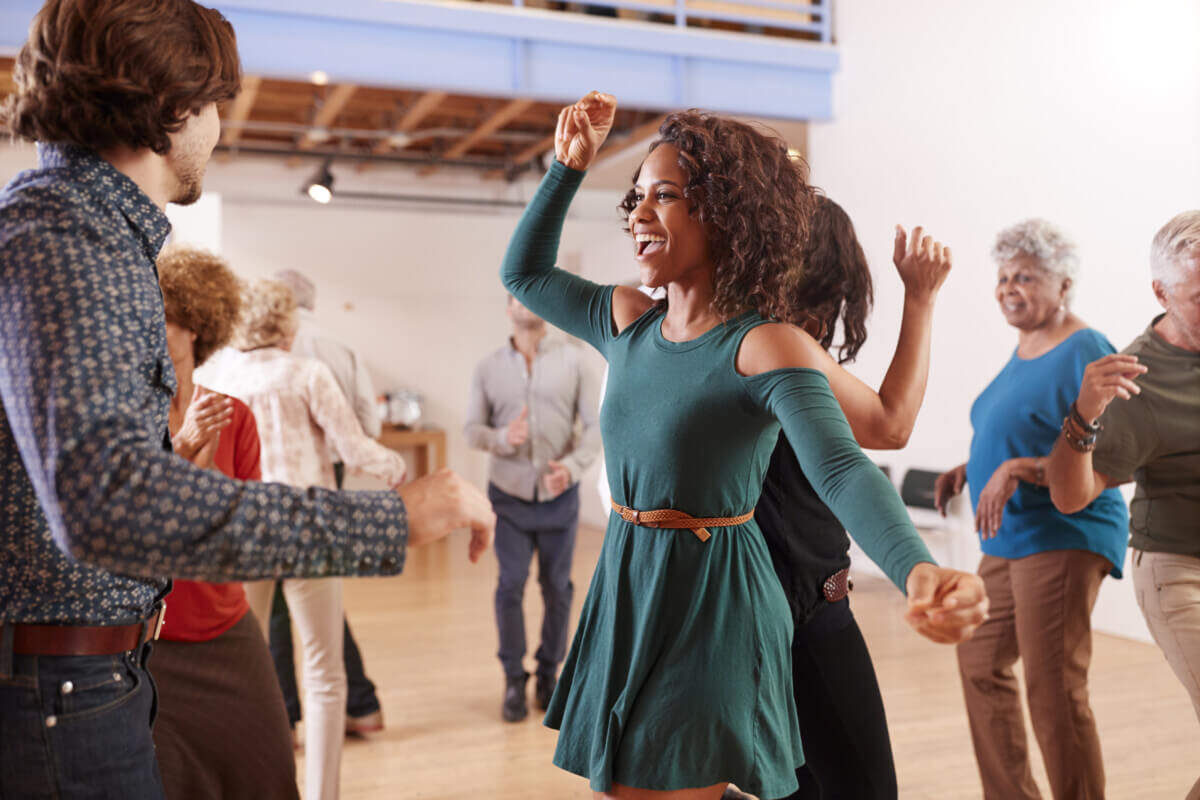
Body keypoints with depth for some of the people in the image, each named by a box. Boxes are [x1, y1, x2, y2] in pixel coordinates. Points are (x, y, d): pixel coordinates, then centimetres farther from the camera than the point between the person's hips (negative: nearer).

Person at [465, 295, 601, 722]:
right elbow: (472, 427, 2)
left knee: (557, 586, 7)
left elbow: (595, 424, -2)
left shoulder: (571, 360, 0)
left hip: (560, 494, 0)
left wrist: (573, 465, -18)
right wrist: (501, 438, -19)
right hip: (509, 494, 0)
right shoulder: (488, 368, 4)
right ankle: (513, 680, 13)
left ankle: (549, 675, 23)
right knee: (511, 584, -2)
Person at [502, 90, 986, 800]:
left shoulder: (766, 346, -16)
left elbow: (842, 468, -30)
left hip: (714, 606, -7)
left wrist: (917, 568, -49)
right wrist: (569, 167, 11)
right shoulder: (628, 322, 4)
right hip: (624, 597, 7)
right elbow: (524, 272, 20)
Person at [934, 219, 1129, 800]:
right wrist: (971, 470, 12)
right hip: (1010, 542, 10)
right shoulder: (1024, 349, 14)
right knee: (980, 664, 17)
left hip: (1062, 540, -10)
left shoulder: (1085, 352, -14)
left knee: (1054, 691, -6)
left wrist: (1018, 470, -27)